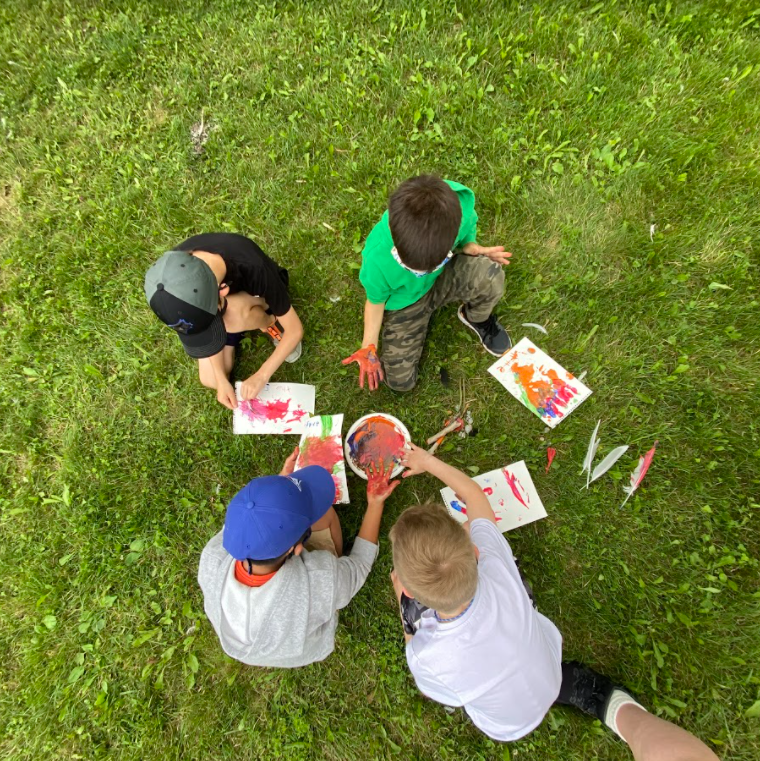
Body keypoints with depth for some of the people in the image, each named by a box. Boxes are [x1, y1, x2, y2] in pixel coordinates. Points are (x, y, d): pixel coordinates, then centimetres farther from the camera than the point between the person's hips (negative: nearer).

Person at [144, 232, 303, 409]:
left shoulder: (253, 269, -43)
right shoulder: (175, 267, -32)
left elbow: (295, 329, -32)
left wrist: (262, 375, -32)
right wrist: (221, 379, -19)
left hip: (259, 299, -3)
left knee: (232, 315, -39)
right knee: (209, 379, -6)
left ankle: (271, 323, -5)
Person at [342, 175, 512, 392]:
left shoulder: (460, 205, -32)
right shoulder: (378, 260, -37)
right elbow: (375, 300, -14)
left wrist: (472, 248, -27)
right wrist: (369, 347, -14)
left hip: (446, 276, 1)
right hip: (404, 301, -1)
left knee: (490, 275, -33)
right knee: (400, 381, -1)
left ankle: (477, 319, 4)